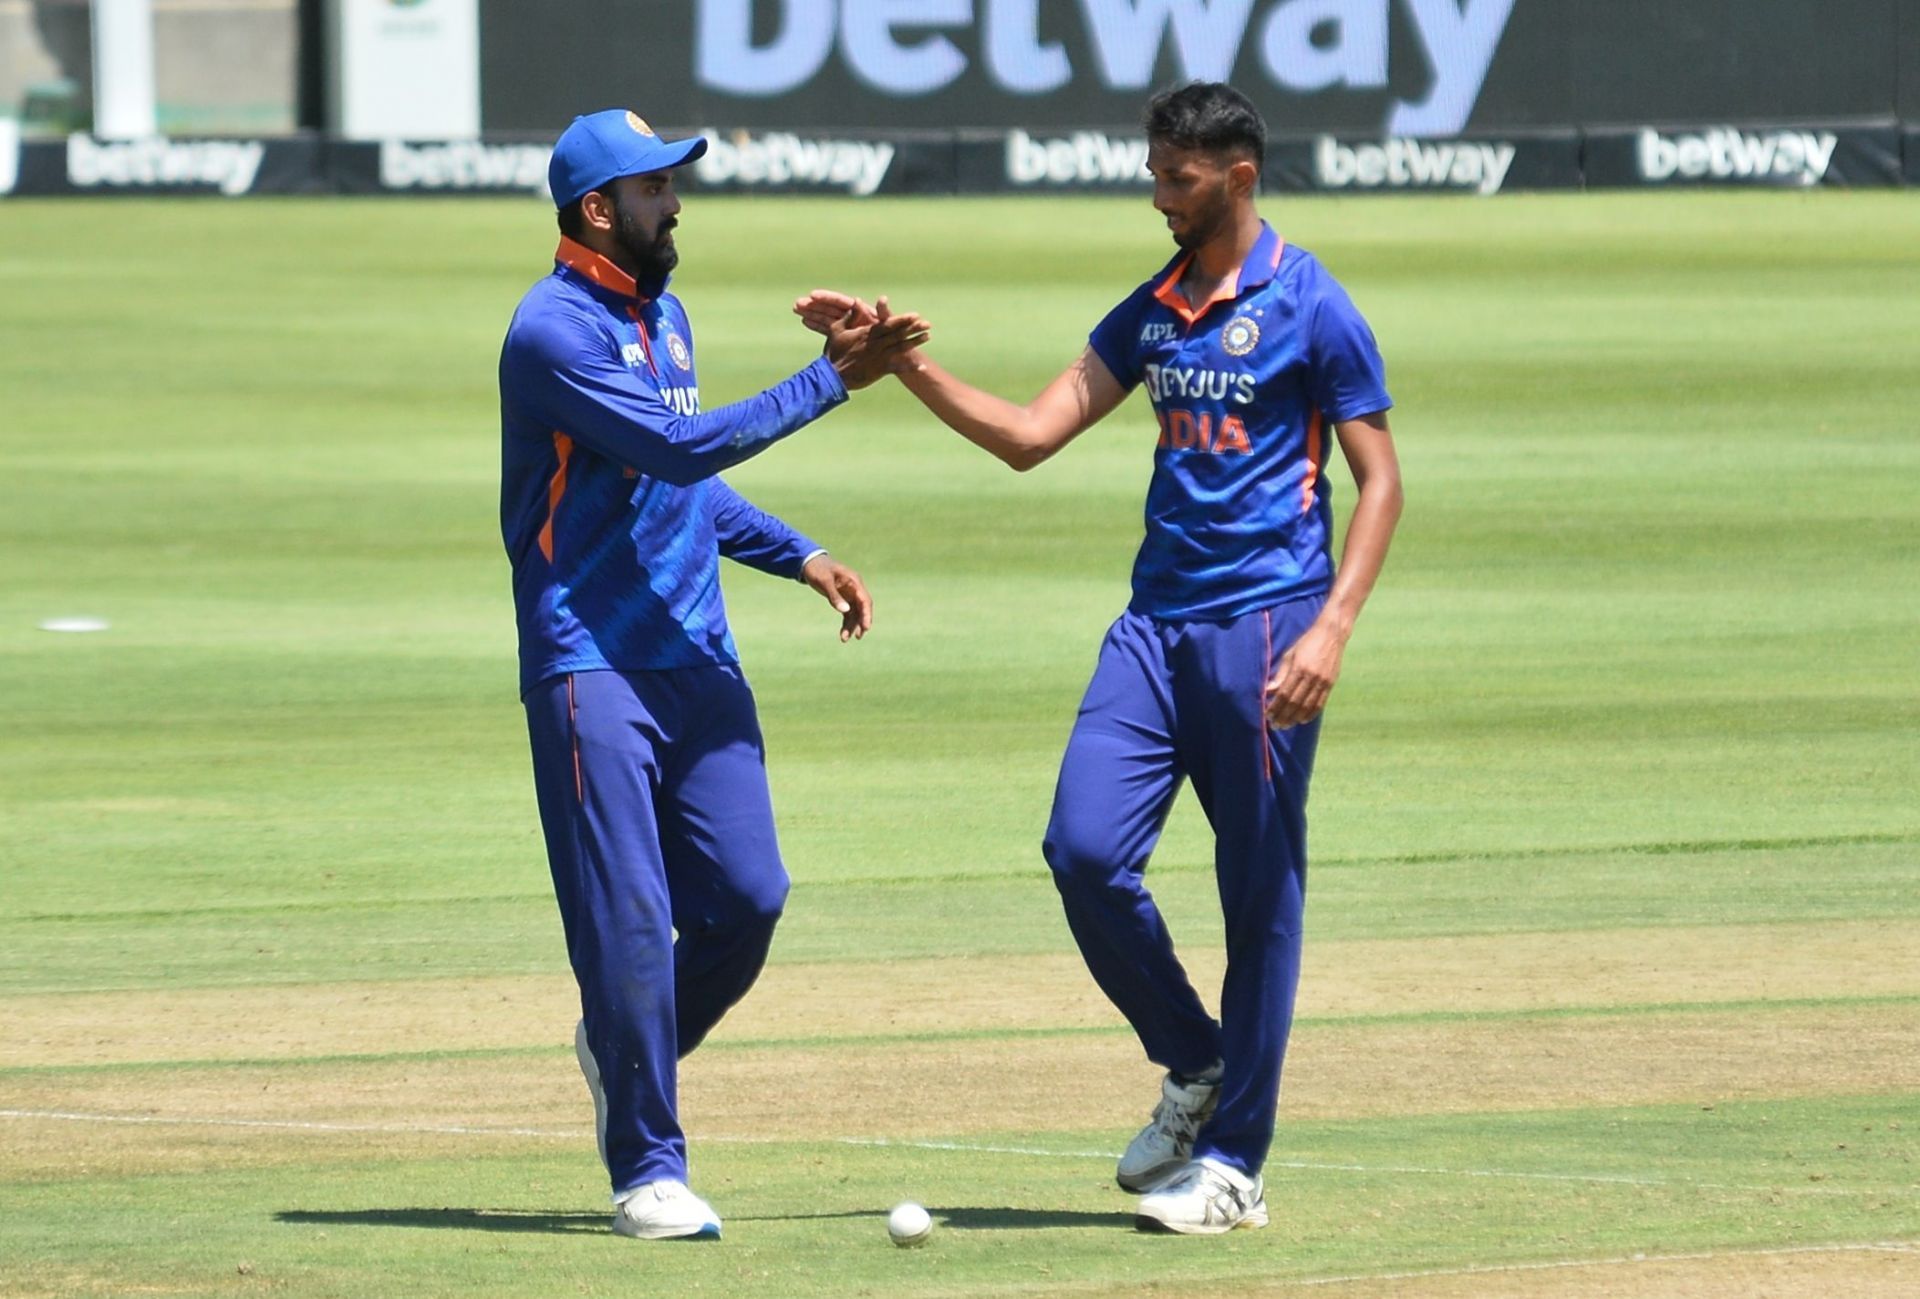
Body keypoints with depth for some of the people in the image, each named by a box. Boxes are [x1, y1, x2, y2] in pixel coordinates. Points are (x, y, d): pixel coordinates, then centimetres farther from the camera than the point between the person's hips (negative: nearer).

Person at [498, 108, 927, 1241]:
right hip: (591, 668, -8)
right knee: (630, 917, -7)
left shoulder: (665, 316, 17)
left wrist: (799, 555, 17)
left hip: (697, 659, 8)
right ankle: (648, 1165, 1)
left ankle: (632, 1054, 26)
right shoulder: (554, 331, -13)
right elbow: (680, 446, -21)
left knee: (748, 897, 0)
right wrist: (831, 380, -20)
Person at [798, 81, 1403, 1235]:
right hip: (1158, 620, 6)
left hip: (1266, 622, -6)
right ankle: (1196, 1068, 15)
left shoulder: (1311, 309, -5)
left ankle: (1234, 1163, 6)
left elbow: (1380, 478, -6)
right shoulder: (1153, 313, 14)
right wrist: (909, 367, -1)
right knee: (1086, 849, -7)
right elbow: (1029, 436, 12)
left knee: (1260, 890, -1)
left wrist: (1332, 630, -17)